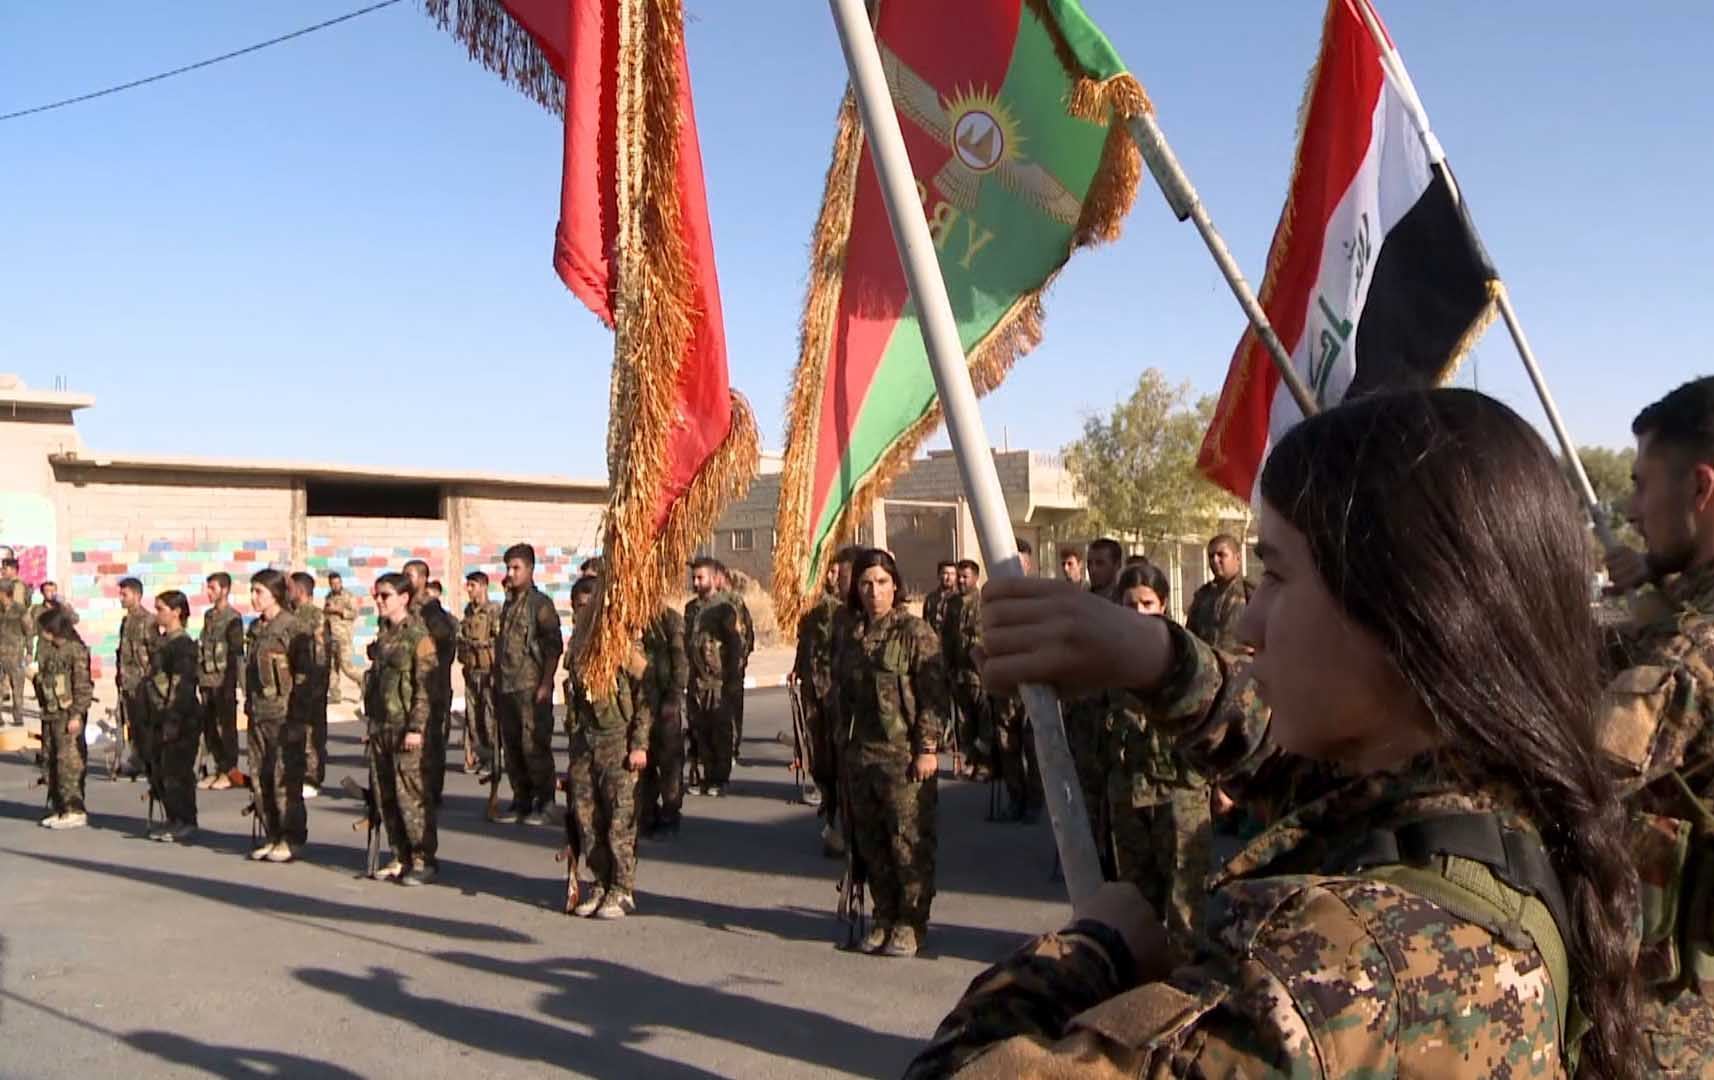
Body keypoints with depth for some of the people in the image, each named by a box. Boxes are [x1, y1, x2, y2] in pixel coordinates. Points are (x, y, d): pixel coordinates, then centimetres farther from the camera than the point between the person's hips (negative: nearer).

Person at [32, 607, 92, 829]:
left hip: (68, 714, -8)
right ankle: (59, 808, 19)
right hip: (50, 713, 8)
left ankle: (75, 811, -3)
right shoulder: (47, 650, 13)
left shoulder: (76, 650, -11)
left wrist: (76, 715, -16)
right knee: (50, 760, 11)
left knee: (69, 761, -8)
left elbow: (82, 686, -13)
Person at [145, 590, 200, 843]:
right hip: (162, 716, 9)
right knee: (159, 770, 11)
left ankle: (186, 822, 4)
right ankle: (172, 820, 20)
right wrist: (156, 716, 18)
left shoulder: (183, 644, -13)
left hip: (180, 718, -9)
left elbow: (181, 685, -19)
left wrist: (173, 720, -22)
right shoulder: (163, 642, 16)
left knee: (176, 770, -5)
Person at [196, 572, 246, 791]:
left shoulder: (233, 618, -9)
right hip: (207, 681, 7)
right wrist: (197, 676, 16)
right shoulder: (208, 616, 14)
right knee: (209, 726, 9)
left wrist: (230, 683, -16)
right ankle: (220, 767, 18)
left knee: (226, 725, -2)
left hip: (223, 681, -7)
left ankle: (231, 770, 6)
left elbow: (236, 653, -12)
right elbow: (202, 648, 19)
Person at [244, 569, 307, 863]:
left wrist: (295, 717, -14)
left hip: (284, 715, -8)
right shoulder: (255, 628, 13)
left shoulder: (291, 628, -10)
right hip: (258, 715, 8)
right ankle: (271, 836, 19)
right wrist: (249, 705, 15)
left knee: (286, 779, -4)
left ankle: (292, 840, 6)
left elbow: (303, 675, -11)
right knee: (260, 778, 10)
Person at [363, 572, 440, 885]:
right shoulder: (382, 636, 15)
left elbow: (426, 687, -13)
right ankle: (400, 858, 19)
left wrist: (416, 728, -18)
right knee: (385, 796, 10)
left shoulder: (418, 636, -9)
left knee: (411, 795, -5)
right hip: (381, 727, 8)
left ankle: (424, 859, 4)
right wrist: (371, 722, 18)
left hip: (406, 729, -8)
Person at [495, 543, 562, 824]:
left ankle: (543, 804, 4)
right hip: (507, 687, 8)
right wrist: (498, 684, 17)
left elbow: (554, 646, -11)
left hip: (532, 687, -7)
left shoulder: (540, 603, -6)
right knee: (512, 746, 10)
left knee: (534, 745, -6)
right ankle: (521, 802, 20)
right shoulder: (509, 604, 16)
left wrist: (546, 684, -17)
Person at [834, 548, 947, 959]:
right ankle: (884, 918, 24)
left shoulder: (915, 632, -6)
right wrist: (843, 746, 16)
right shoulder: (851, 636, 12)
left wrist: (927, 747, -15)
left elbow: (933, 693, -10)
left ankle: (911, 923, 12)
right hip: (859, 753, 6)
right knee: (871, 841, 11)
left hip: (904, 754, -6)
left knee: (909, 841, -1)